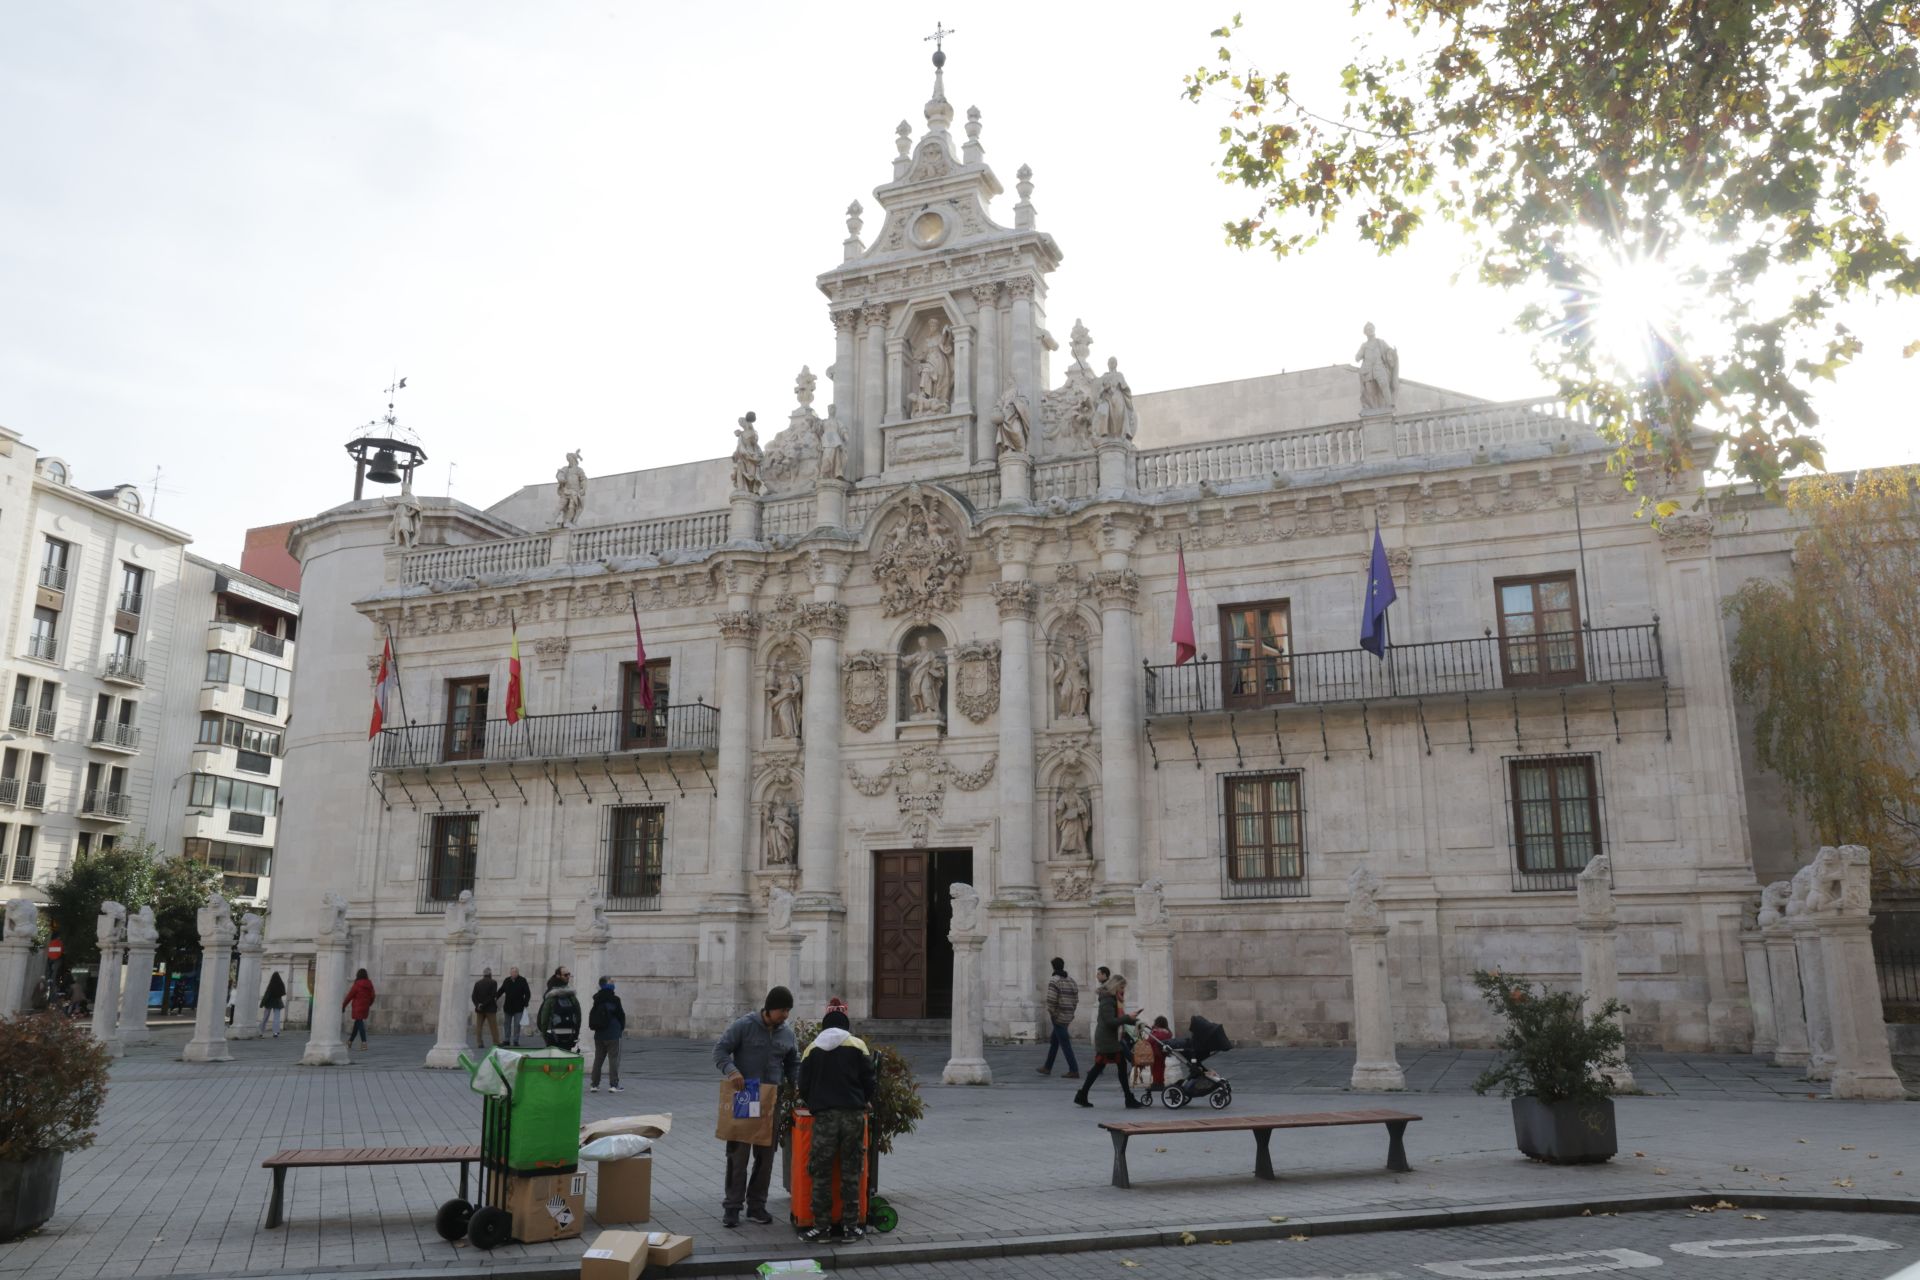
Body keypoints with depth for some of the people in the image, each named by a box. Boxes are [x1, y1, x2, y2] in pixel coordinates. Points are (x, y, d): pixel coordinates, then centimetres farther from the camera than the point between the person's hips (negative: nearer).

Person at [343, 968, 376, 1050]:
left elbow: (350, 996, -8)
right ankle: (350, 1041, 29)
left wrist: (343, 1006, 1)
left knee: (359, 1023, -7)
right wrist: (369, 1005, 24)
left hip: (357, 1006, -6)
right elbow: (372, 996, 10)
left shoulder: (357, 985, -11)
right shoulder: (369, 984, 5)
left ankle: (364, 1043, -16)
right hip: (365, 1007, 6)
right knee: (357, 1023, 18)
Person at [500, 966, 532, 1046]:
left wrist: (525, 1003, -12)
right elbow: (501, 991, 13)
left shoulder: (522, 981, -7)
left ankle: (516, 1041, 3)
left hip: (518, 1007, -4)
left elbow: (528, 993, -5)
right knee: (507, 1024, 11)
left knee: (517, 1024, -3)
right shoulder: (507, 981, 3)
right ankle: (507, 1040, 20)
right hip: (508, 1007, 4)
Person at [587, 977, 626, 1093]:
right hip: (612, 1034, -6)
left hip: (599, 1034, 6)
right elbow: (621, 1015, -7)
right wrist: (622, 1028, 11)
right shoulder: (614, 1000, -12)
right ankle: (613, 1084, -2)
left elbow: (592, 1016, 12)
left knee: (598, 1059, 13)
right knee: (614, 1059, 0)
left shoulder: (597, 1000, 6)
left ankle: (594, 1084, 14)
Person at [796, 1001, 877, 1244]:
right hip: (854, 1114, 0)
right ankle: (851, 1226, 11)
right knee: (851, 1172, 8)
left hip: (824, 1116, 0)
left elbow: (804, 1087, 7)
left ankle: (821, 1226, 7)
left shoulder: (812, 1049, 5)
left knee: (821, 1173, 6)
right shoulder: (858, 1046, 2)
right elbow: (870, 1082, 2)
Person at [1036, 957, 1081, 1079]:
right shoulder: (1072, 981, 10)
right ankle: (1047, 1068, 27)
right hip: (1068, 1017, 8)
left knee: (1065, 1044, -5)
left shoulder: (1054, 981, -13)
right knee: (1054, 1042, 19)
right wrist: (1070, 1013, 17)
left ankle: (1074, 1071, -7)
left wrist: (1050, 1014, -9)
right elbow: (1075, 1001, 10)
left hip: (1058, 1017, -8)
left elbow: (1051, 1000, -20)